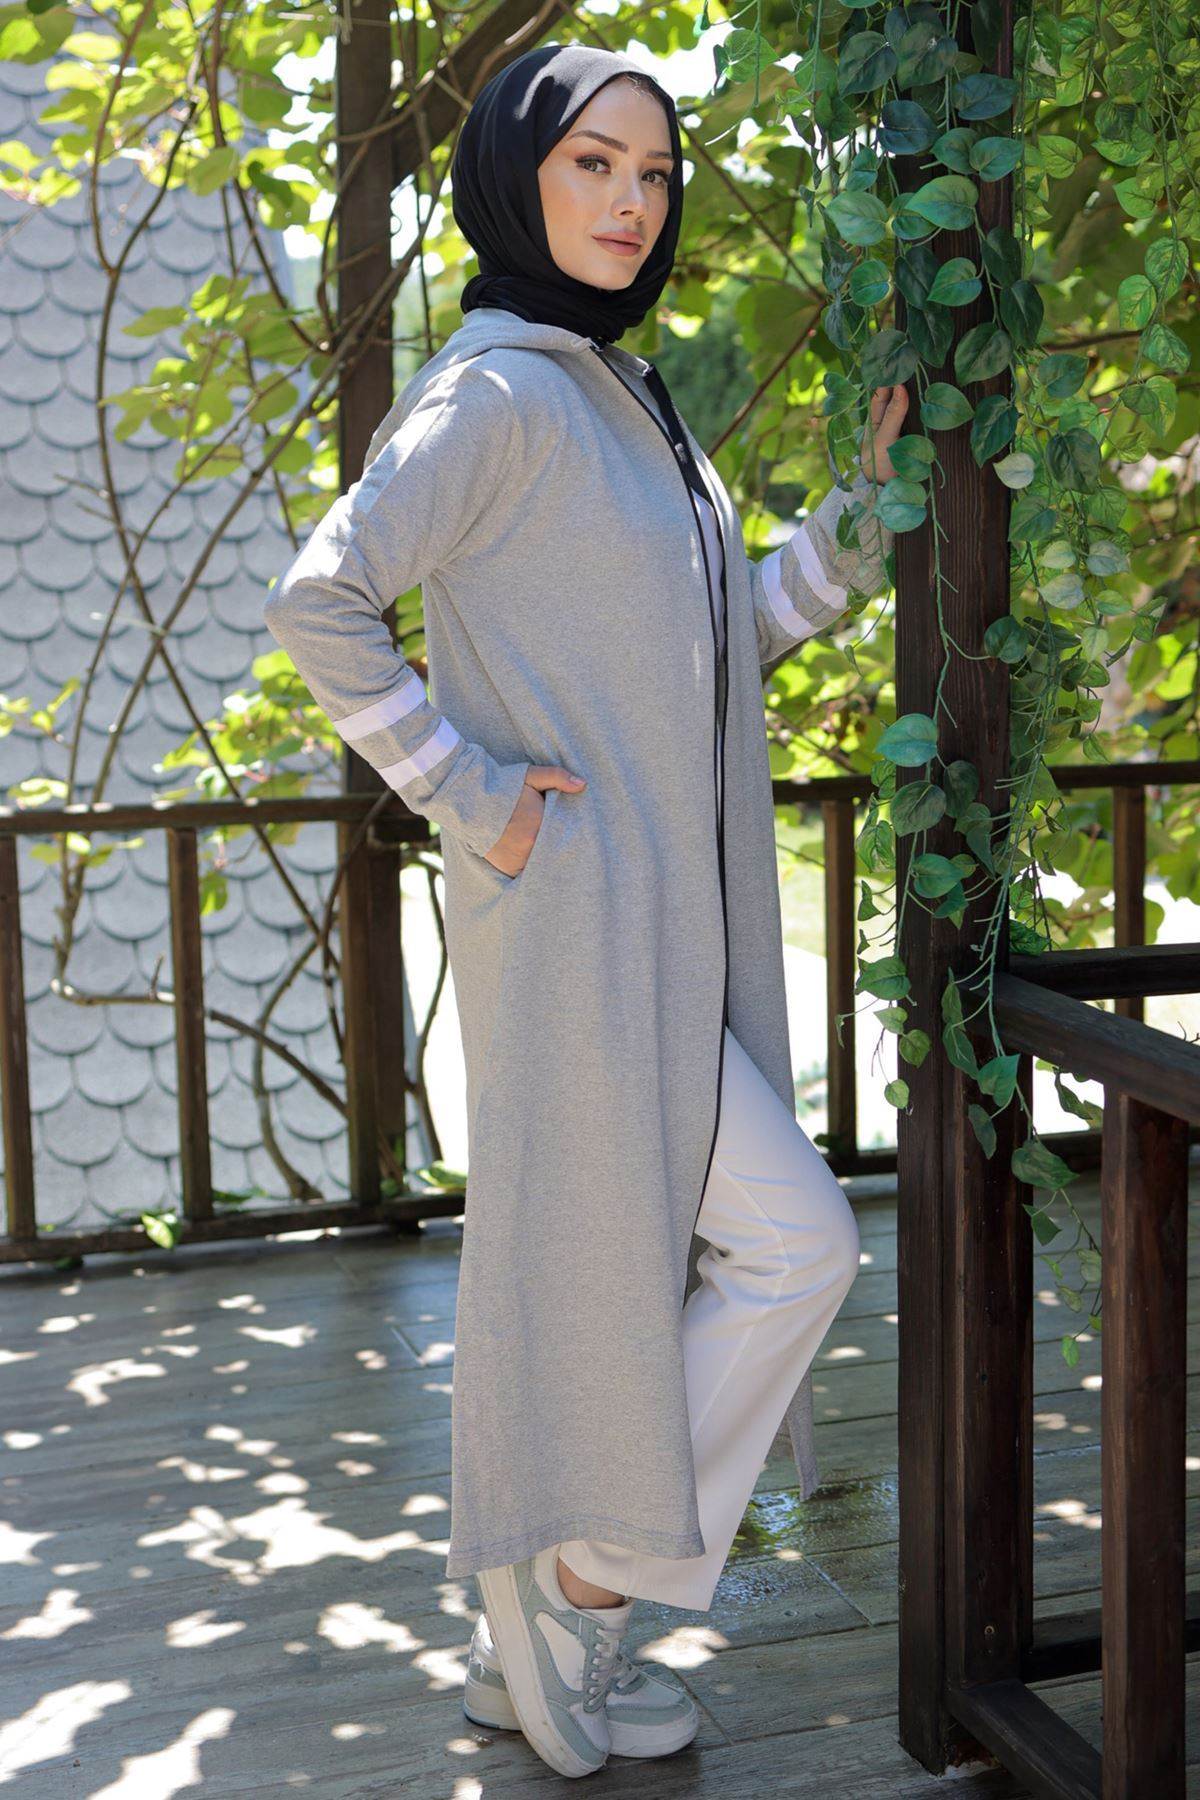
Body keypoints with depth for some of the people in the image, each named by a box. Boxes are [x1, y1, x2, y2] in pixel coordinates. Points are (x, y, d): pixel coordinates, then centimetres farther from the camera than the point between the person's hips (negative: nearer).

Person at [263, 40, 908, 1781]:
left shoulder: (625, 401, 18)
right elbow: (320, 602, -18)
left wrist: (874, 497, 13)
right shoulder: (497, 397, -11)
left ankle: (538, 1639, 26)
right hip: (578, 917, -9)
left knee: (596, 1270, 13)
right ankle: (590, 1588, 9)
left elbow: (738, 626, 22)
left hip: (665, 927, 9)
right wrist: (466, 792, -18)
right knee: (794, 1242, -6)